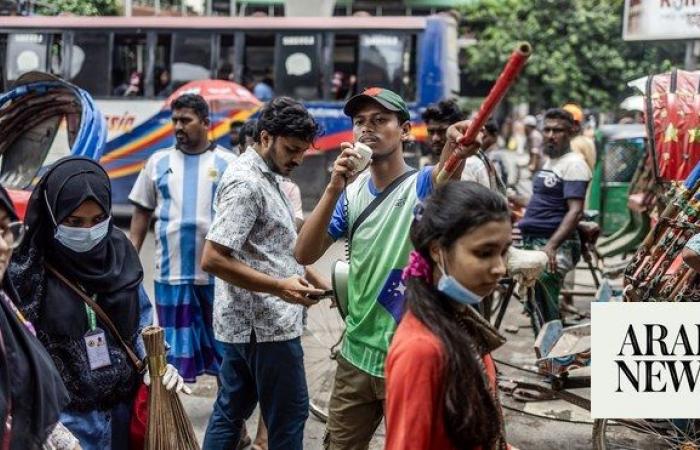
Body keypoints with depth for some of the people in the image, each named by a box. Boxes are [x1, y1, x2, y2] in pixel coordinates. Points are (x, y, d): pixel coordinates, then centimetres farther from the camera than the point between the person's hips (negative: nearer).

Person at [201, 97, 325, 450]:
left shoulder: (264, 176, 13)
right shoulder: (247, 183, -18)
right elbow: (212, 259, -24)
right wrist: (279, 287, -27)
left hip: (244, 321, 10)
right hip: (267, 324, -10)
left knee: (230, 411, 13)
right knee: (289, 416, 0)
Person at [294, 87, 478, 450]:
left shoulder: (422, 185, -9)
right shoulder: (351, 192, 4)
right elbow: (305, 255, -8)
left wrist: (455, 151, -58)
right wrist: (333, 189, -21)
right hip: (356, 355, 5)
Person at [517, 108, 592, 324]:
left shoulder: (573, 164, -10)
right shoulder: (549, 161, 18)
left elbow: (575, 211, -20)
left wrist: (551, 246, -29)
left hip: (556, 247, -9)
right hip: (533, 242, 9)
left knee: (545, 311, -15)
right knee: (535, 307, 10)